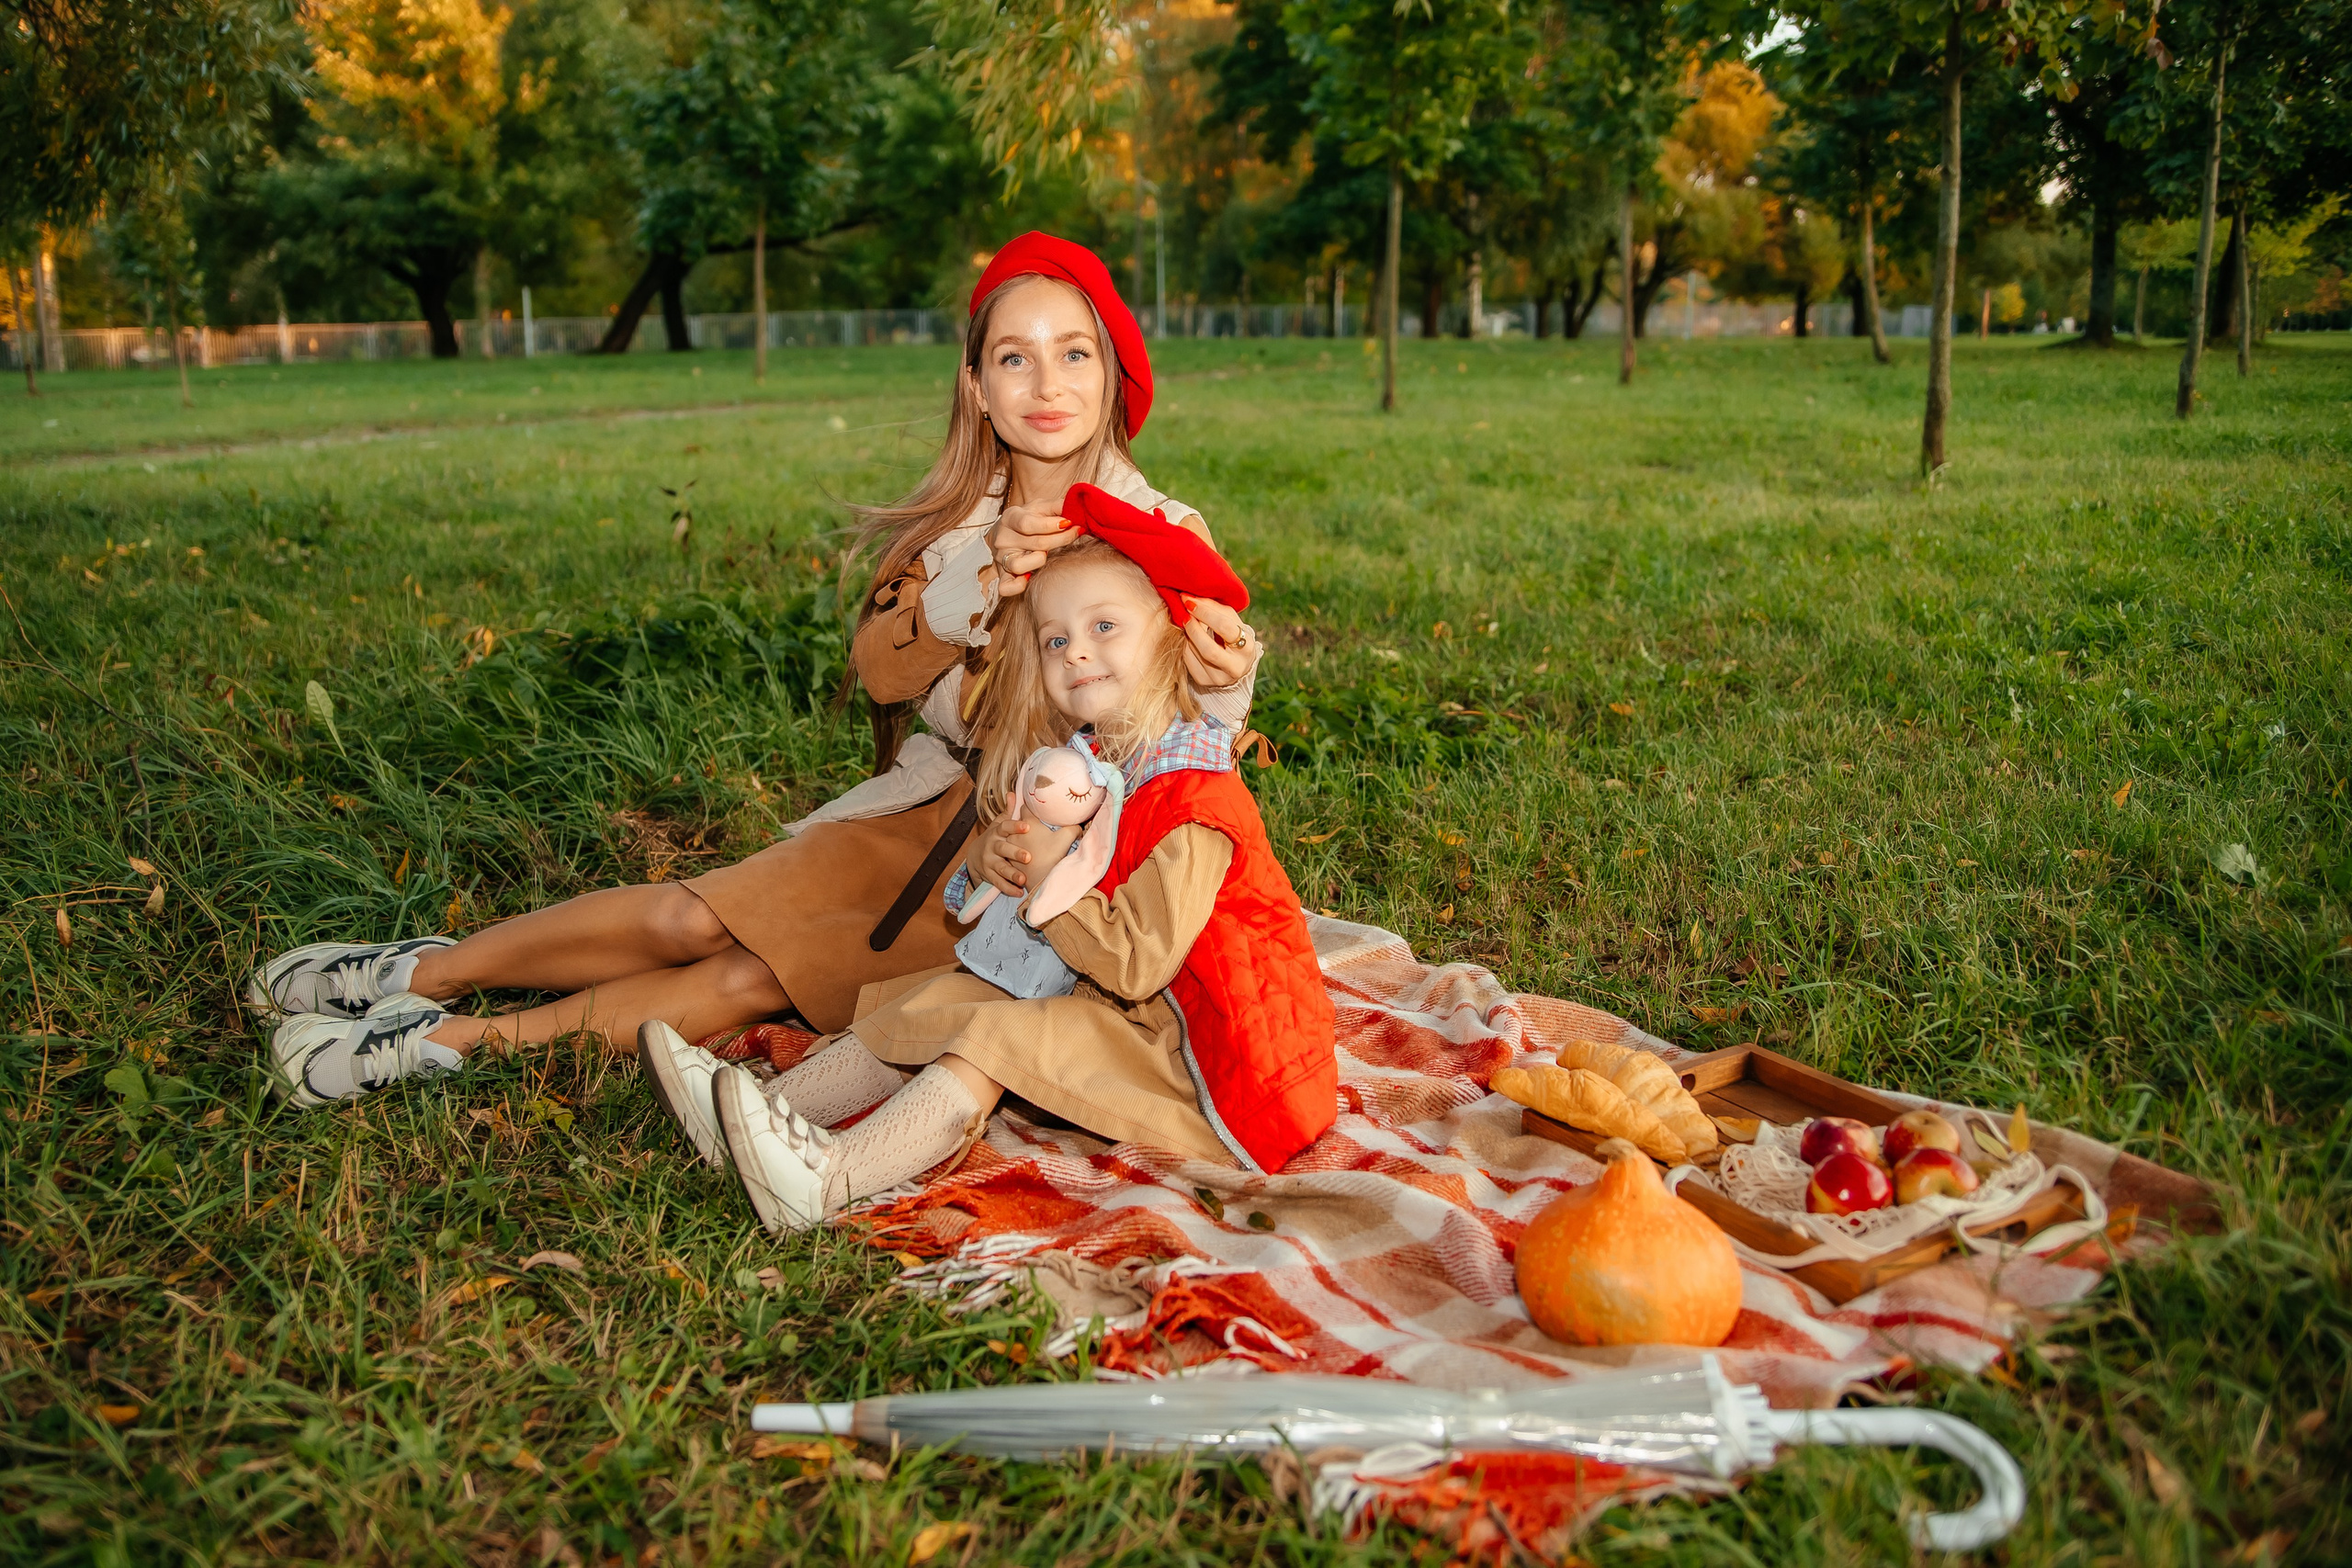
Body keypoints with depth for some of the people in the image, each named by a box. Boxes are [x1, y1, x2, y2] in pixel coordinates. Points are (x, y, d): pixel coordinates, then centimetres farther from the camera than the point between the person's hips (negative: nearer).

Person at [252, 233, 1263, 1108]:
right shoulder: (964, 519, 0)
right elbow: (878, 666, -10)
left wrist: (1221, 685, -33)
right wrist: (980, 582, -27)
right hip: (933, 801, 3)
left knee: (762, 979, -15)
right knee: (696, 916, -13)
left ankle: (460, 1035, -5)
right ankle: (422, 976, 5)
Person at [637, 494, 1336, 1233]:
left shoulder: (1191, 802, -23)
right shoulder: (1088, 762, 5)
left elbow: (1135, 963, -27)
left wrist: (1042, 882, -24)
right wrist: (989, 857, -13)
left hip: (1186, 1048, -9)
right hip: (1111, 1000, 9)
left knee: (998, 1033, -25)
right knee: (944, 999, -1)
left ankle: (827, 1179, -35)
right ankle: (765, 1105, -5)